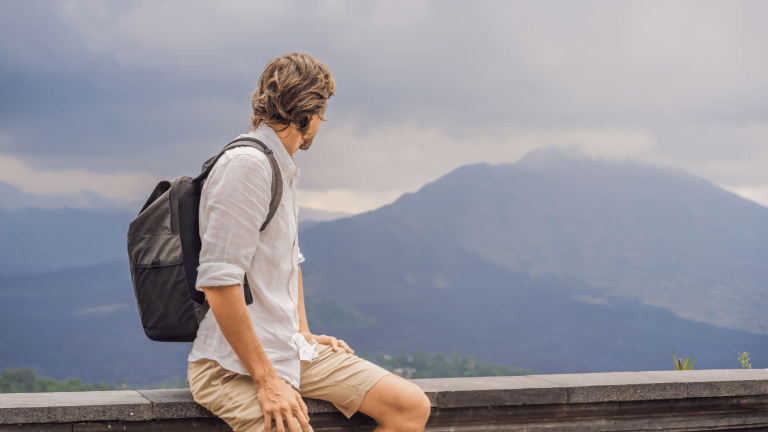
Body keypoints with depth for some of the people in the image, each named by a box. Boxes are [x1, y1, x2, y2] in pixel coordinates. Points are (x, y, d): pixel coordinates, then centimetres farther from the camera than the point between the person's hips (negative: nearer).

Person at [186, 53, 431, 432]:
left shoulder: (284, 170, 17)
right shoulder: (246, 165, -15)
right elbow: (219, 283, -23)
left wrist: (304, 333, 15)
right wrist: (266, 380, -21)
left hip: (288, 349, 9)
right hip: (235, 367, -9)